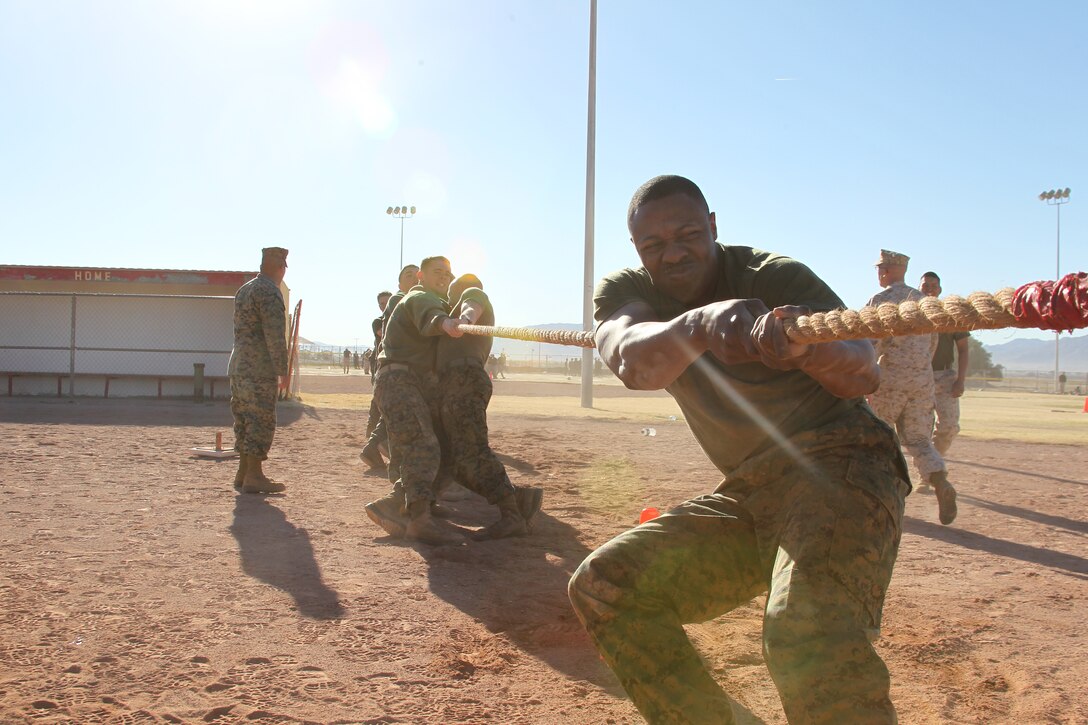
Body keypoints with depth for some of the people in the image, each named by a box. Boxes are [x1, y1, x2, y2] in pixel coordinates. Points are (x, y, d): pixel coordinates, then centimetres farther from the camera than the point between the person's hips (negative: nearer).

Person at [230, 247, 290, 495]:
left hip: (238, 367, 9)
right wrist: (282, 370, -15)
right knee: (261, 421, -5)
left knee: (244, 421, 13)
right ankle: (253, 476, -3)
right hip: (260, 370, -9)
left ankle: (244, 472, 18)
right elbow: (275, 336, -18)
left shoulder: (243, 290, 18)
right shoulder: (269, 292, -12)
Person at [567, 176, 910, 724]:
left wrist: (805, 344, -49)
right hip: (746, 493, 6)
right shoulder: (625, 293, 0)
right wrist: (701, 324, -47)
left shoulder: (777, 277, -10)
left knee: (811, 633, -34)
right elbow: (633, 364, -25)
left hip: (840, 466, -5)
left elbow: (864, 375, -26)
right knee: (601, 586, -2)